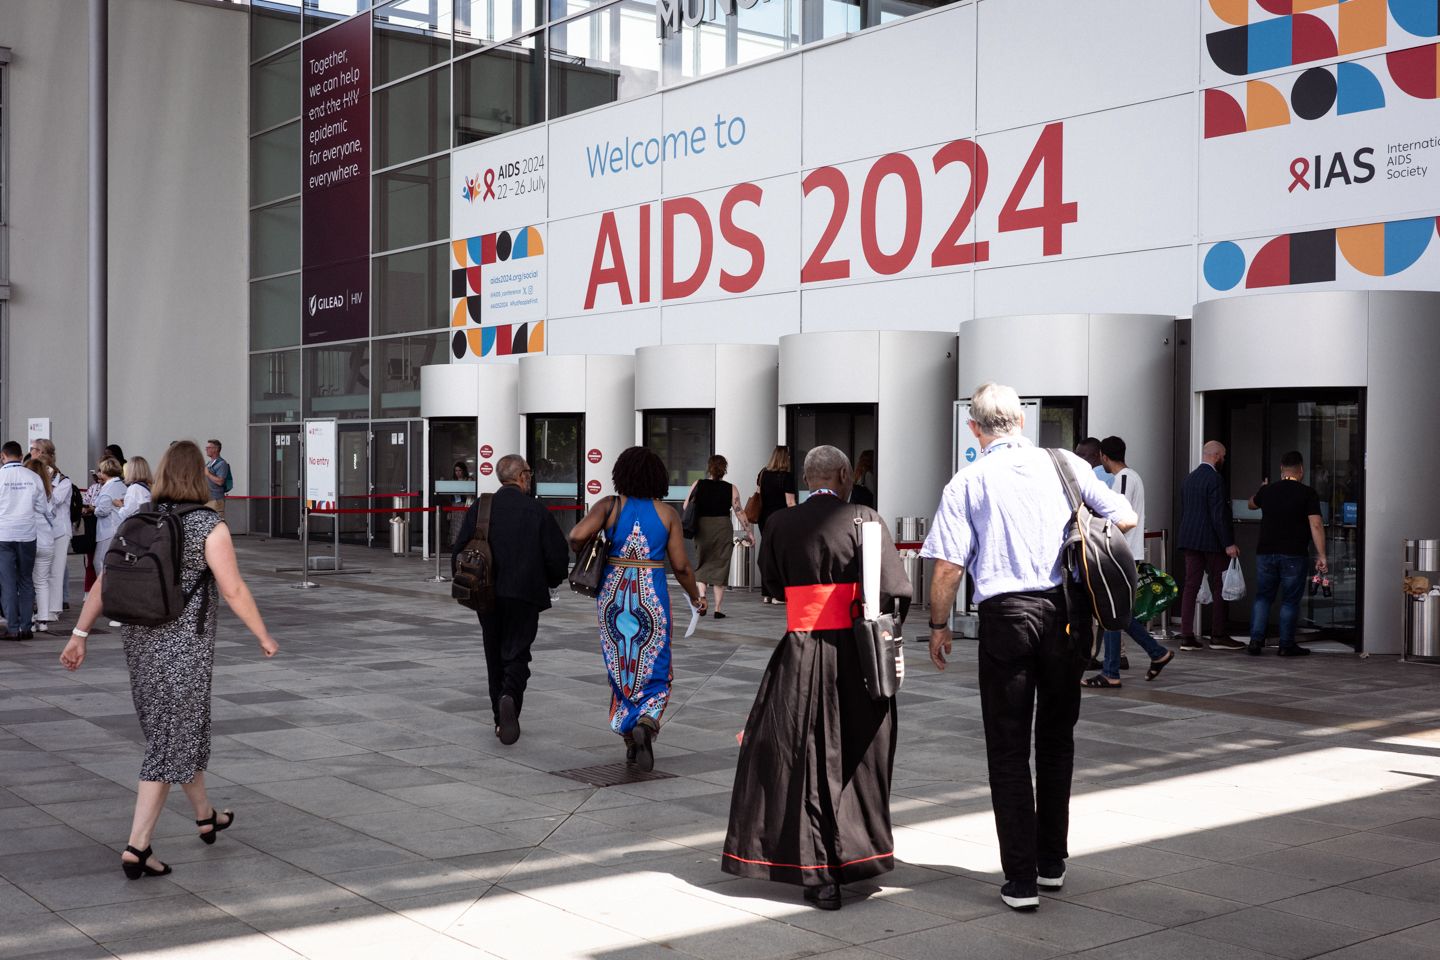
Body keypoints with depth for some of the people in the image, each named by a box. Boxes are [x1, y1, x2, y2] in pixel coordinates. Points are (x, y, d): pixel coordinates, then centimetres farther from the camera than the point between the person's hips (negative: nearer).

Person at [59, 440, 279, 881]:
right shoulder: (209, 527, -12)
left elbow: (103, 582, 2)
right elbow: (234, 591, -13)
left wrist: (79, 635, 6)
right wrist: (264, 637, -2)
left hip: (141, 641, 6)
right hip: (184, 645, -6)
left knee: (184, 729, 21)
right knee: (170, 741, 0)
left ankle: (205, 815, 39)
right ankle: (137, 848, -4)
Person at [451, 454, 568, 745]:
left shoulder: (479, 509, 1)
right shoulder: (538, 512, -5)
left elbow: (459, 551, 1)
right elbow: (558, 556, -5)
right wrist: (550, 582, 15)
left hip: (487, 596, 3)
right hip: (525, 595, -3)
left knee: (495, 655, 14)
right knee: (517, 653, 3)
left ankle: (501, 719, 17)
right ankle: (510, 697, -25)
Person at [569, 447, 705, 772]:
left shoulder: (610, 506, -4)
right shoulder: (667, 512, -2)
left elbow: (578, 535, -19)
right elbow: (680, 565, -1)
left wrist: (579, 550, 5)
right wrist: (696, 598, 16)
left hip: (613, 596, 1)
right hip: (652, 598, -1)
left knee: (620, 668, 16)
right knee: (653, 671, 10)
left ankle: (630, 740, 17)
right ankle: (646, 723, -18)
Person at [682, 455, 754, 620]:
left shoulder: (698, 485, 1)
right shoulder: (731, 489, -2)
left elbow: (686, 507, 2)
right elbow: (739, 512, -5)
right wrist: (749, 531, 1)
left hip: (702, 530, 1)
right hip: (723, 529, -1)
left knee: (700, 566, 15)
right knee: (720, 567, 7)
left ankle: (701, 596, -8)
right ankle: (718, 609, 6)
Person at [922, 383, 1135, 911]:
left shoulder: (966, 483, -1)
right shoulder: (1065, 463, 5)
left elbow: (947, 567, -7)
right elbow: (1126, 518, 8)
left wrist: (938, 626, 7)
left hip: (1007, 614, -3)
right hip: (1067, 611, 3)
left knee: (1008, 748, 6)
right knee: (1057, 738, 18)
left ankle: (1021, 880, 6)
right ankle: (1052, 862, 27)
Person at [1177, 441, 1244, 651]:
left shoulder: (1190, 478, 13)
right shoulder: (1215, 479, -13)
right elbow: (1219, 514, -18)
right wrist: (1228, 543, -16)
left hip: (1189, 539, 8)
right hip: (1211, 541, -8)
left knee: (1191, 585, 5)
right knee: (1219, 587, 2)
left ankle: (1187, 636, 2)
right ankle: (1219, 636, 5)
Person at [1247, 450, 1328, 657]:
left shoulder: (1267, 491, 5)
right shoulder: (1308, 494, -6)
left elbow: (1251, 504, 27)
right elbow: (1315, 525, -13)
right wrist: (1321, 556, -11)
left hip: (1266, 554, 3)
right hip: (1294, 555, -3)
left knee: (1262, 598, 12)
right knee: (1290, 601, 5)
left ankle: (1256, 640, 5)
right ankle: (1286, 645, 7)